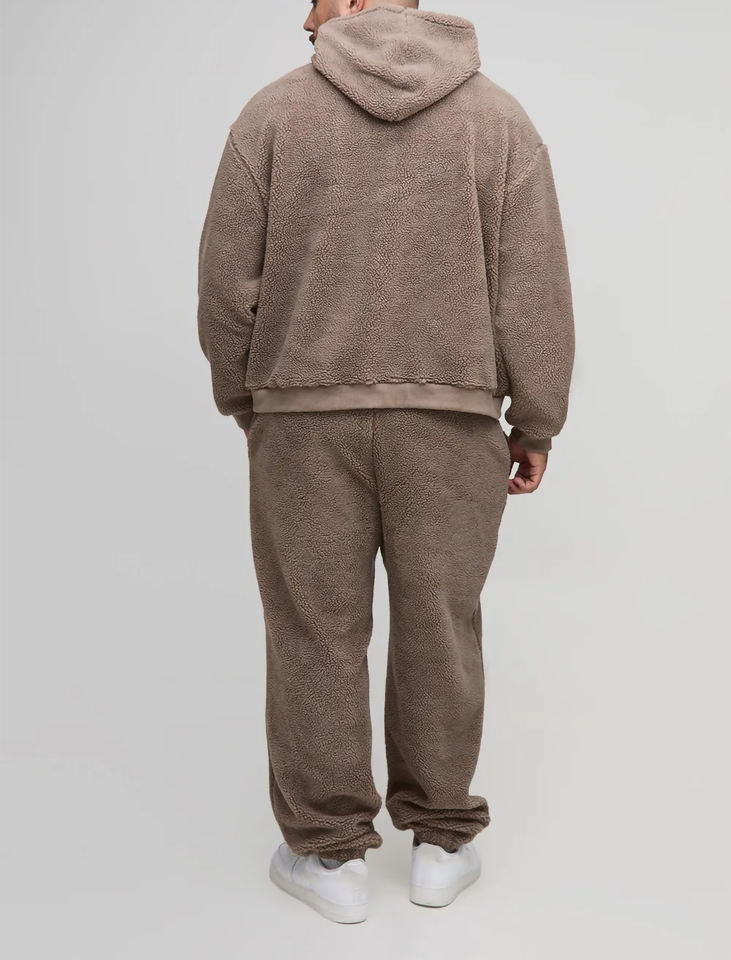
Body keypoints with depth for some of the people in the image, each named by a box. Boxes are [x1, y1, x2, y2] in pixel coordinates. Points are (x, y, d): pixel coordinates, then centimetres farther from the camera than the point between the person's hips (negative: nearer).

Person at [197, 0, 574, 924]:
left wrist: (243, 400, 13)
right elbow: (534, 288, -2)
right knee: (438, 626, 11)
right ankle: (441, 842, 22)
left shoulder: (273, 110, 1)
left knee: (316, 632, 7)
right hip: (450, 419, 1)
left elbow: (228, 284, 0)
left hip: (304, 415, -1)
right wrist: (534, 423, 6)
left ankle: (329, 853, 17)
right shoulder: (498, 115, 4)